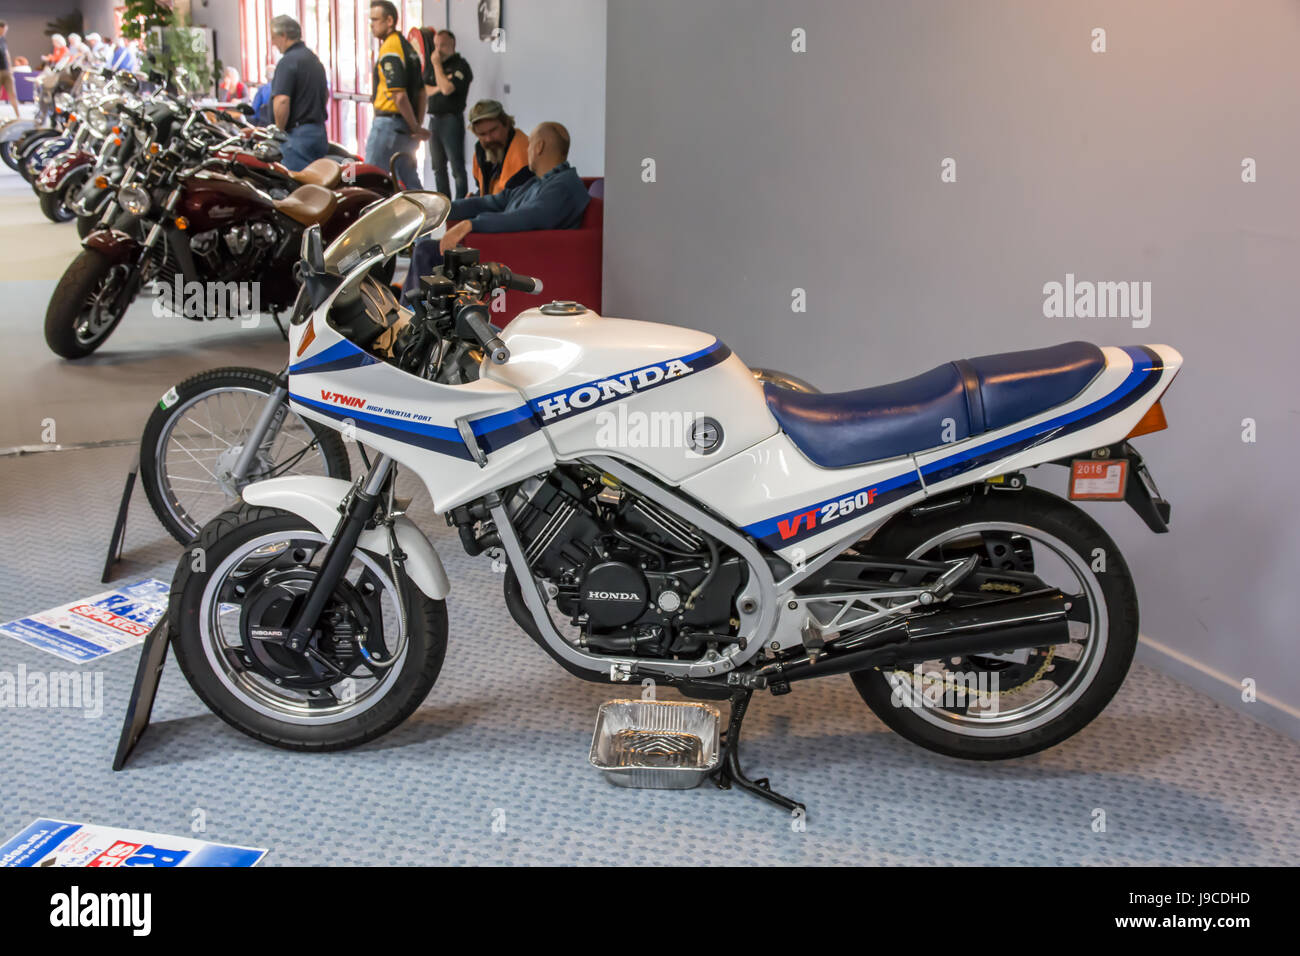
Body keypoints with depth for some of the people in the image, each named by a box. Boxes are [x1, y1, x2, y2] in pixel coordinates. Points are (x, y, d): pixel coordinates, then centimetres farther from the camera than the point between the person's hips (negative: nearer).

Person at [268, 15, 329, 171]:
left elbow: (282, 101, -22)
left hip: (298, 134, -9)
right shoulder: (314, 59, 17)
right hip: (320, 132, 9)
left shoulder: (287, 61, -13)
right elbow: (326, 93, 27)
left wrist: (280, 130, -10)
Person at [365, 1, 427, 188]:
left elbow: (399, 96, -22)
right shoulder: (408, 47, 14)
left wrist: (416, 128, -15)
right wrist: (418, 125, 13)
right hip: (406, 127, 9)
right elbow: (421, 92, 17)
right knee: (410, 182, 12)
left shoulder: (389, 50, -16)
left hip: (389, 122, -9)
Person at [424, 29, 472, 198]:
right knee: (438, 168, 11)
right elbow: (424, 90, 11)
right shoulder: (434, 65, 17)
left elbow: (447, 89, -20)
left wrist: (437, 65, -12)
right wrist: (438, 88, -7)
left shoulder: (460, 66, -6)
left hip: (451, 119, -8)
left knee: (457, 167, -8)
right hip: (434, 119, 8)